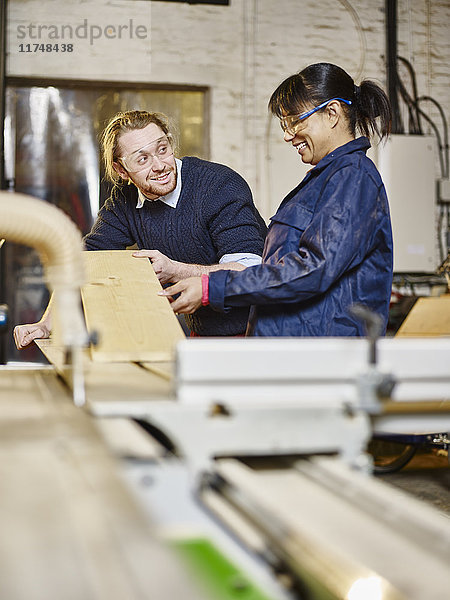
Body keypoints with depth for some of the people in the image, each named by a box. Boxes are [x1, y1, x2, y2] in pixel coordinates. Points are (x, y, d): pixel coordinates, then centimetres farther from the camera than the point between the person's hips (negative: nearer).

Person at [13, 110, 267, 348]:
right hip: (202, 339, 6)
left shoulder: (222, 185, -16)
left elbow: (250, 271, -25)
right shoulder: (126, 201, 2)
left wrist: (174, 271, -30)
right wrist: (48, 324, -9)